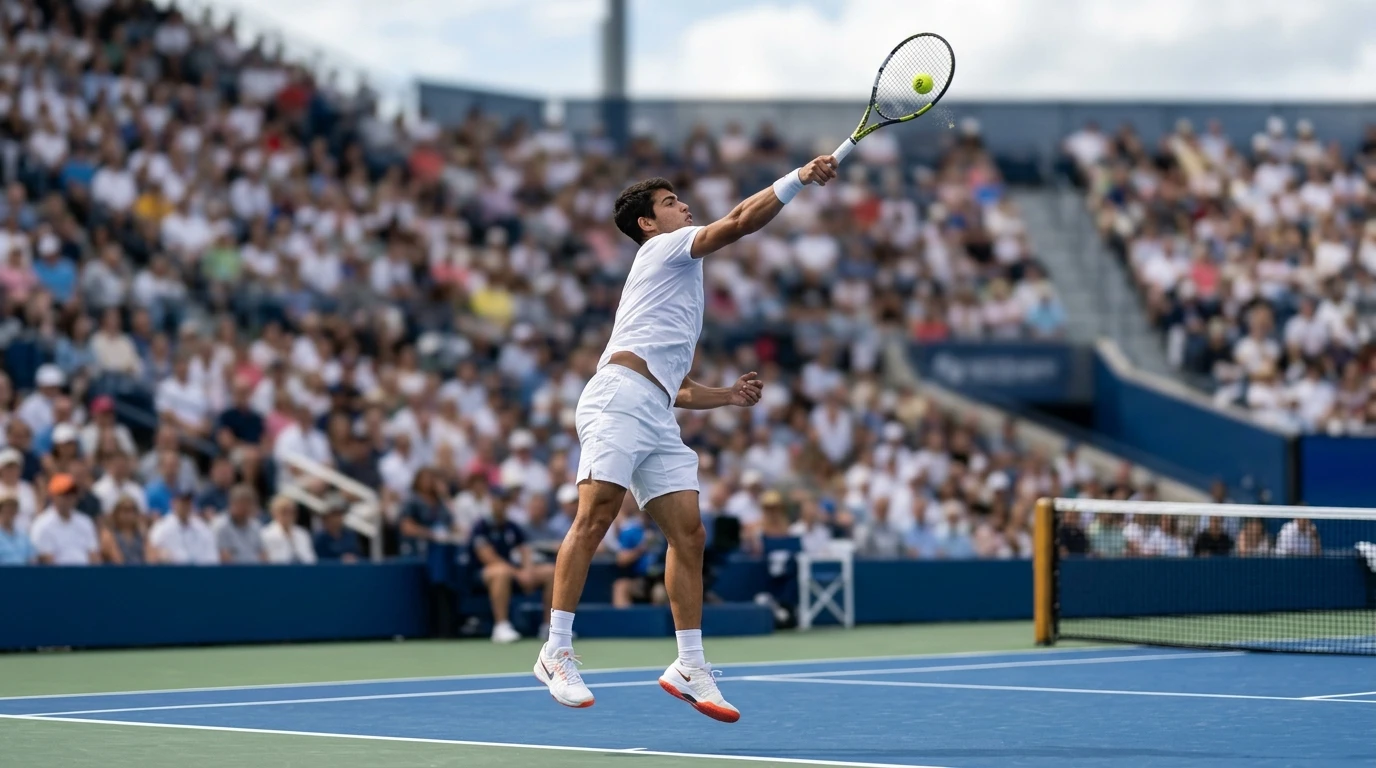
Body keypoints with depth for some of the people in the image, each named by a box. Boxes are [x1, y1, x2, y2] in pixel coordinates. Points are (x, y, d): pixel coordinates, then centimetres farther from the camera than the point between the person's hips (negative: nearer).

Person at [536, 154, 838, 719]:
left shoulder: (681, 287, 34)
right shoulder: (663, 249, 9)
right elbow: (740, 222, -7)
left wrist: (728, 395, 21)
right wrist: (801, 177, -7)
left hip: (658, 418, 9)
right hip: (619, 399, -9)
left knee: (689, 535, 2)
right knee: (594, 519, -16)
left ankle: (689, 668, 4)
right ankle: (556, 652, -16)